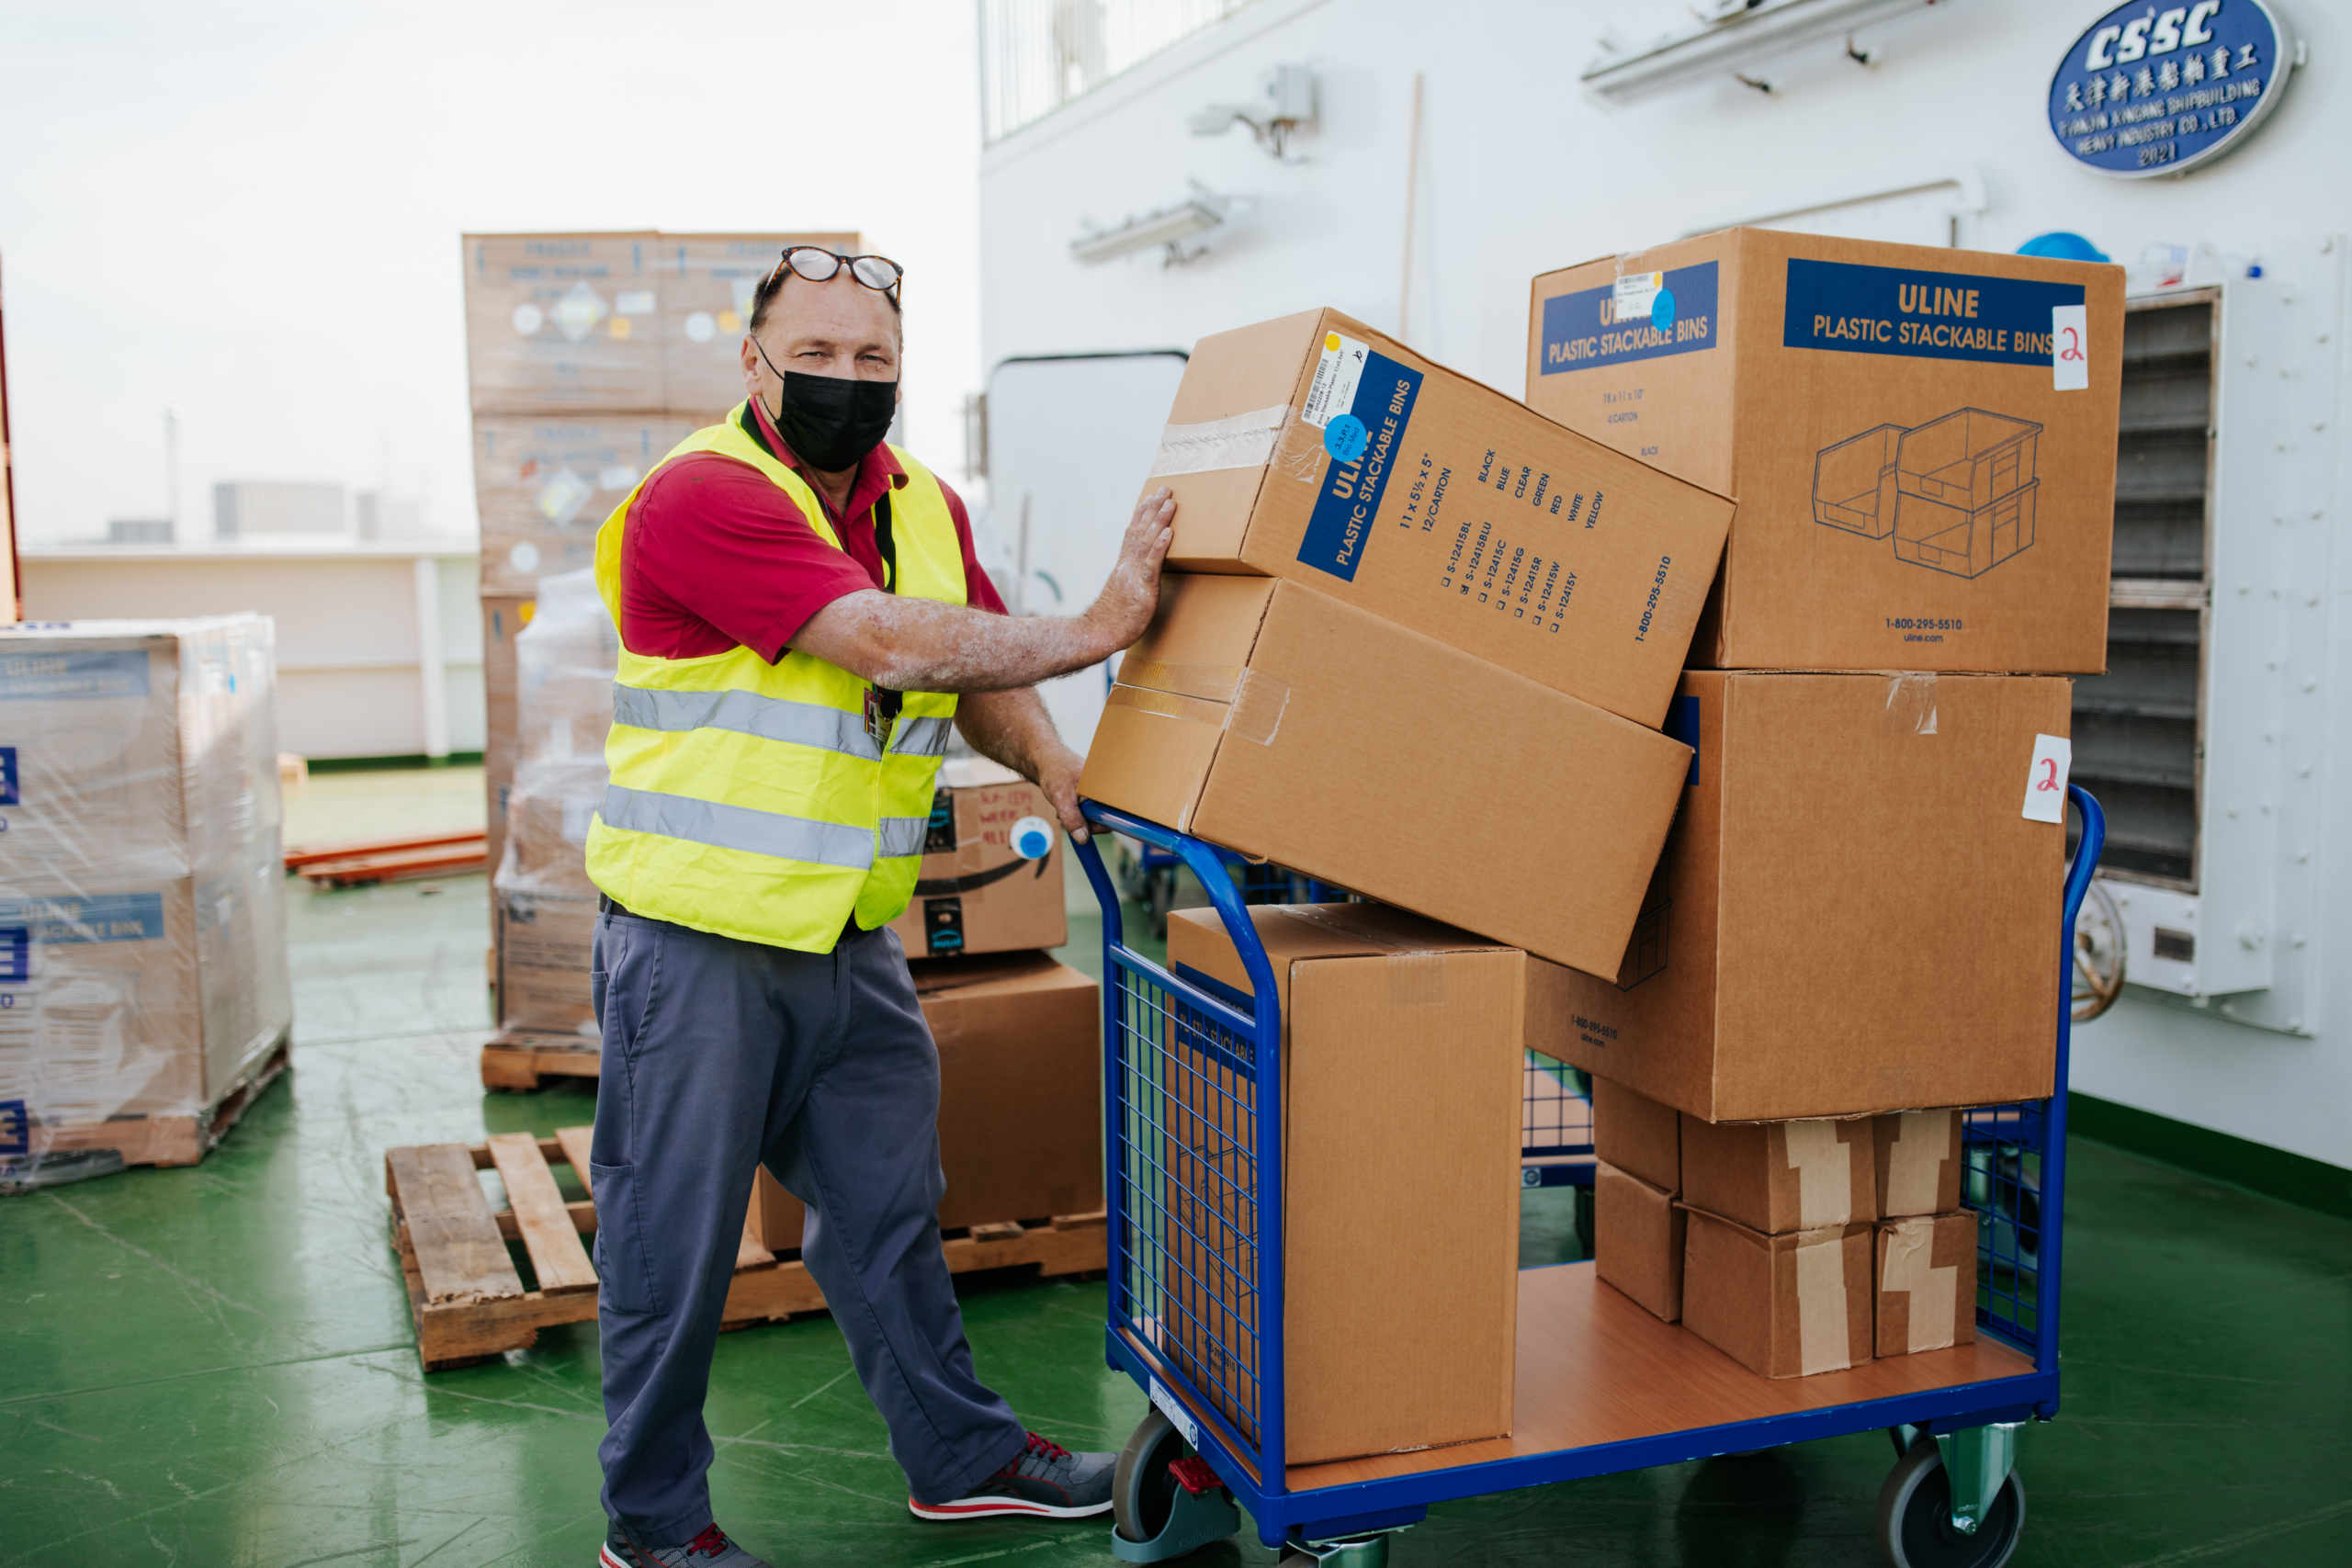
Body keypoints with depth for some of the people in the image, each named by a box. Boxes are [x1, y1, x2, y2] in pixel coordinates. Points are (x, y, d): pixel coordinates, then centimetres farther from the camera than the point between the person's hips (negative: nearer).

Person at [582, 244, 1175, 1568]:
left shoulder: (924, 506, 8)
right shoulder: (702, 495, -17)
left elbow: (976, 674, 15)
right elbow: (893, 643, -26)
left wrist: (1049, 759, -5)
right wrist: (1098, 627, -22)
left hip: (854, 938, 7)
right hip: (700, 940, -7)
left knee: (890, 1210, 18)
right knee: (677, 1236, 6)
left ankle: (963, 1456, 34)